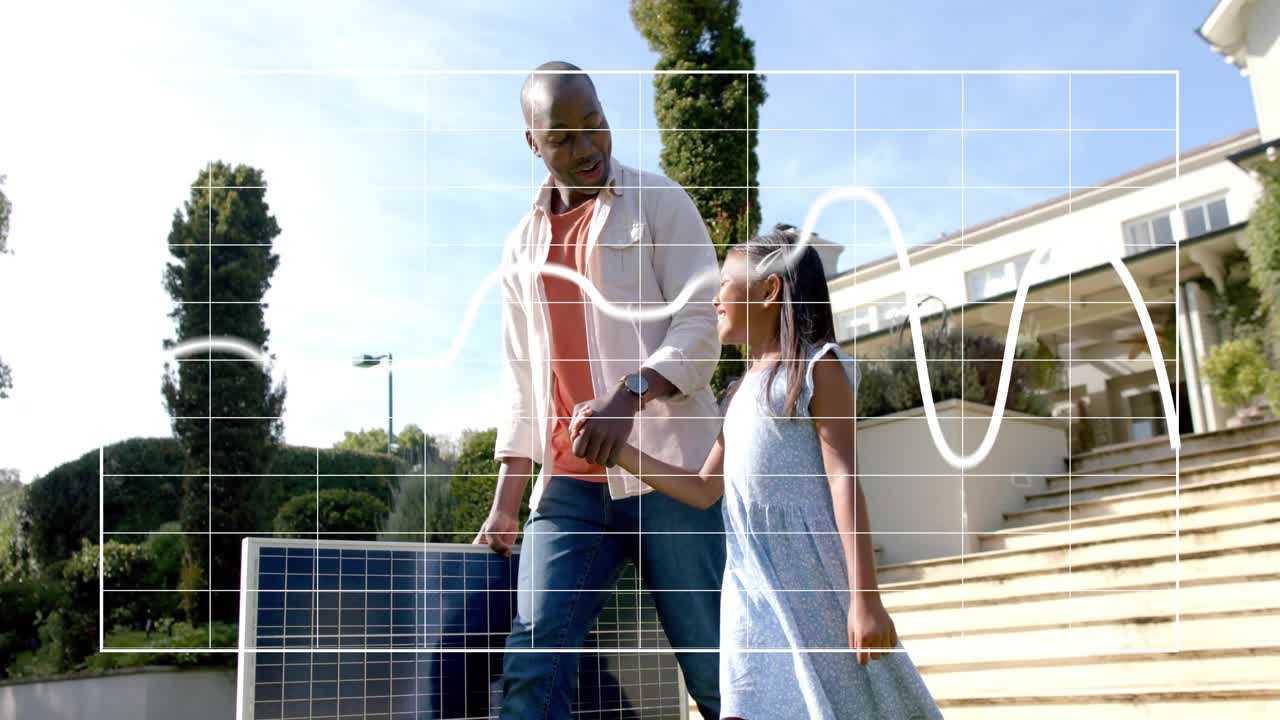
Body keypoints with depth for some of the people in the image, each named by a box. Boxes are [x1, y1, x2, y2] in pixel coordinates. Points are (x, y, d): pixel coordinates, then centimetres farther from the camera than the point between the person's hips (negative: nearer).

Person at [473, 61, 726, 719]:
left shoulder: (658, 202, 7)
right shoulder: (522, 246, 19)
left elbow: (701, 324, -4)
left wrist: (628, 396, -22)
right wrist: (504, 506, 12)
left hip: (668, 467, -3)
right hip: (568, 484, 4)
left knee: (712, 664, -2)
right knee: (532, 662, -9)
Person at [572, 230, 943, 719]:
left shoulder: (817, 365, 0)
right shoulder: (742, 393, 21)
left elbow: (845, 478, -9)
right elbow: (704, 490, 22)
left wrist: (864, 598, -17)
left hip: (812, 575, -6)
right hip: (750, 584, 6)